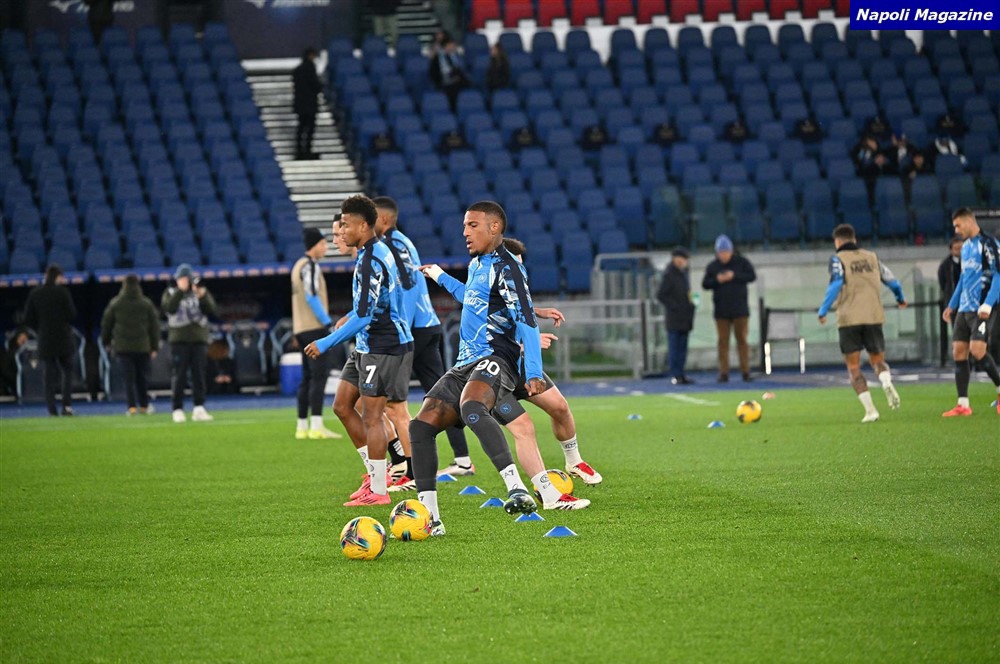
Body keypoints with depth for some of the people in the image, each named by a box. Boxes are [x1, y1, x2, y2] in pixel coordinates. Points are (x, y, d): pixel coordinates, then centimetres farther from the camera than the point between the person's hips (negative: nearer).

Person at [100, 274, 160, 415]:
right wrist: (154, 346, 7)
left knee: (128, 377, -1)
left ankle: (132, 406, -10)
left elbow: (106, 323, 7)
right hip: (142, 345, 1)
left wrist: (106, 341, 21)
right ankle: (144, 405, 17)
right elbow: (154, 326, 2)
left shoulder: (115, 304, 0)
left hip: (123, 346, -1)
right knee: (142, 376, 11)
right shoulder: (147, 304, 1)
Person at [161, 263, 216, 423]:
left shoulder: (200, 291, 11)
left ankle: (199, 409, -2)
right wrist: (180, 290, -19)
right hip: (179, 340, -2)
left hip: (199, 339, 2)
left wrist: (203, 296, -19)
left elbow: (211, 309, -2)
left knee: (199, 375, -1)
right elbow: (169, 308, -13)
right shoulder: (171, 293, 7)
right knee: (179, 376, -4)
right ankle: (177, 410, -3)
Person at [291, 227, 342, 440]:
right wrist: (328, 322, -16)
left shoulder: (298, 265, 19)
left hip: (302, 328, 10)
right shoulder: (310, 266, -10)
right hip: (315, 327, -10)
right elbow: (312, 297, -18)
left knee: (308, 377, 12)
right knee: (319, 375, -12)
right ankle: (316, 426, -18)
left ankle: (302, 427, 12)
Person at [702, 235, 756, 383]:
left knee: (742, 340, 1)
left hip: (740, 309, -1)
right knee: (723, 341, -1)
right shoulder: (712, 266, 7)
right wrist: (717, 280, -14)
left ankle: (745, 371, 3)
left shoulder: (742, 262, 2)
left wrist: (735, 276, -17)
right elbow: (705, 284, 4)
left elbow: (752, 276, -7)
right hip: (721, 311, 1)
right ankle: (724, 372, -1)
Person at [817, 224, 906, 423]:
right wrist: (900, 298, 38)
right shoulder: (871, 257, 13)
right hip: (873, 317, 3)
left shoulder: (838, 259, 1)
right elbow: (891, 280, 18)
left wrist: (823, 311, -9)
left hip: (849, 319, -3)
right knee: (877, 360, 15)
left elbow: (835, 285, -14)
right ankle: (887, 383, -20)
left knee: (853, 366, 5)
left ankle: (870, 409, -8)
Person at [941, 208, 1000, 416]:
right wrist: (952, 305, 26)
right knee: (958, 352, 1)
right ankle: (963, 405, 3)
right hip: (964, 309, 8)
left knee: (977, 350, -19)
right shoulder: (966, 247, 17)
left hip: (981, 310, -8)